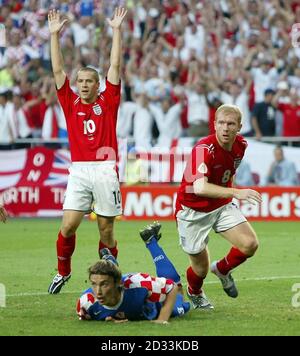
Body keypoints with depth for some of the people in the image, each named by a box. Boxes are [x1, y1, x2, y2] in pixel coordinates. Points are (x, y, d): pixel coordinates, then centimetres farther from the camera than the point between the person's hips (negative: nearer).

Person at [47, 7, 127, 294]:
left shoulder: (107, 103, 8)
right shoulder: (70, 103, 11)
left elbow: (115, 66, 6)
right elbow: (58, 70, 11)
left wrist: (116, 30, 4)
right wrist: (54, 35, 9)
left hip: (105, 170, -1)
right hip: (78, 171, 1)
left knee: (106, 229, 3)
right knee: (68, 225, -7)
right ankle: (62, 272, 11)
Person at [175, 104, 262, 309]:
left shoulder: (241, 144, -7)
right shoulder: (204, 148, -31)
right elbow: (199, 187, -46)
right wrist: (235, 193, -55)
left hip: (222, 205, 6)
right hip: (193, 210, -6)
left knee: (250, 244, -14)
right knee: (201, 269, 2)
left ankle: (222, 269, 19)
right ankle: (195, 293, 41)